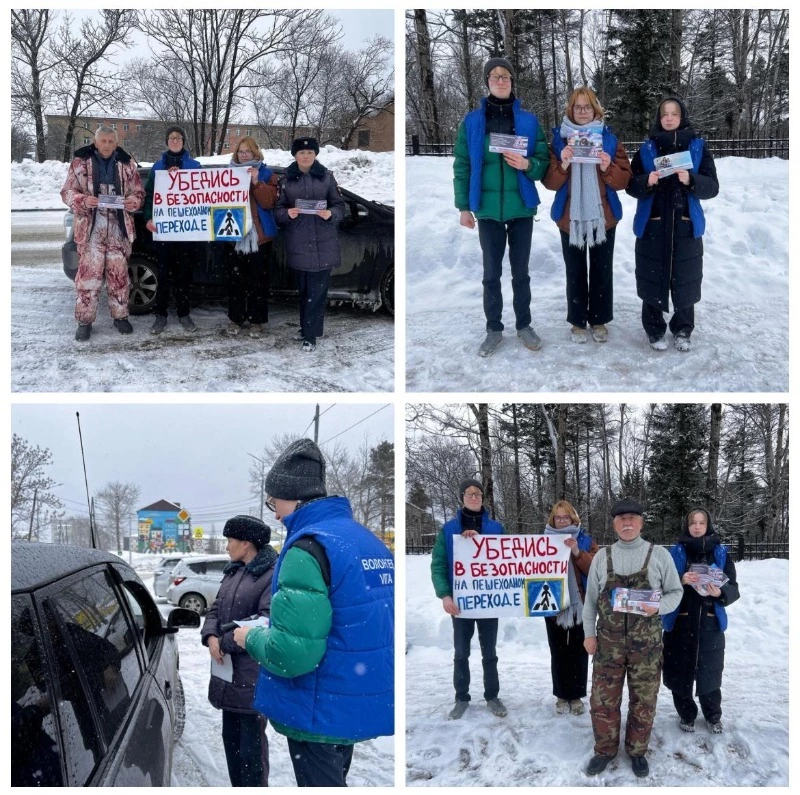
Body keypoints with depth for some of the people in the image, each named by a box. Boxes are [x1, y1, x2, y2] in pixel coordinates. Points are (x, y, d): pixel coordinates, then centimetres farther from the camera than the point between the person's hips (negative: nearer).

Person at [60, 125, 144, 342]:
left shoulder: (126, 163, 7)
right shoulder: (80, 162, 1)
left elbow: (138, 191, 12)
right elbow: (68, 191, 1)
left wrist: (133, 201, -11)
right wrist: (82, 200, -19)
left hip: (118, 228, 2)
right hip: (91, 228, -2)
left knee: (119, 274, 9)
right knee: (88, 275, -3)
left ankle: (120, 316, 21)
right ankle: (85, 321, 5)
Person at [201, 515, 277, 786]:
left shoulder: (275, 575, -15)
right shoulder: (233, 572, 15)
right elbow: (215, 609, 15)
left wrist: (224, 642, -16)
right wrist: (211, 637, -7)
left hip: (254, 675, -9)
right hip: (228, 671, 9)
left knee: (251, 743, -2)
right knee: (231, 737, 17)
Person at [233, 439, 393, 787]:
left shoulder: (308, 546, -20)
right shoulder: (368, 540, 6)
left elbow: (291, 652, -28)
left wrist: (251, 638, -8)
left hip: (321, 713, -8)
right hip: (360, 706, 8)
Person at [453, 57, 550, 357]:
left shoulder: (529, 121, 1)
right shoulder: (472, 121, 0)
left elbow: (544, 162, 3)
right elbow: (462, 165, 1)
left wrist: (527, 165, -19)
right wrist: (463, 206, -1)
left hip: (521, 207, 0)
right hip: (487, 208, 0)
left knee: (520, 271, 9)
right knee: (491, 272, 7)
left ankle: (524, 325, 22)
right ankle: (494, 329, 17)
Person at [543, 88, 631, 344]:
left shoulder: (609, 139, 3)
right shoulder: (559, 139, 2)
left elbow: (624, 179, -1)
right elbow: (549, 181, -3)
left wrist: (608, 168, -20)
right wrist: (562, 165, -21)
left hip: (603, 216, 1)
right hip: (570, 216, -1)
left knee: (602, 270, 6)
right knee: (575, 272, 4)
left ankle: (599, 320, 18)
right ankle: (578, 321, 15)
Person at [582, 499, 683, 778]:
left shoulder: (659, 555, -1)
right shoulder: (602, 556, 5)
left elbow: (676, 591, 4)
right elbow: (591, 598, 10)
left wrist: (658, 607, -16)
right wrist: (589, 633, 5)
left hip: (646, 642, -1)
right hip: (608, 640, 1)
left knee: (643, 701, 8)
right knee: (603, 700, 5)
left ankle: (637, 751, 26)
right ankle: (605, 750, 22)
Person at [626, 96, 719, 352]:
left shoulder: (698, 147, 3)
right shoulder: (646, 149, 4)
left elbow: (712, 186, -2)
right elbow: (631, 185, 3)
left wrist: (690, 181, -21)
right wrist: (646, 181, -18)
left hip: (686, 227, 0)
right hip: (652, 226, 0)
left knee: (685, 280, 4)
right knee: (653, 279, 3)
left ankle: (683, 330, 20)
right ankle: (654, 330, 18)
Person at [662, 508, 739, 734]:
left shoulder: (720, 553, 3)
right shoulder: (676, 552, 0)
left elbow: (733, 589, 0)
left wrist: (720, 593, -21)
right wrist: (681, 580, -24)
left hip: (710, 624, 0)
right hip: (680, 622, 0)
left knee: (710, 672, 4)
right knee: (680, 672, 4)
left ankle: (713, 716, 26)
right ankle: (686, 715, 24)